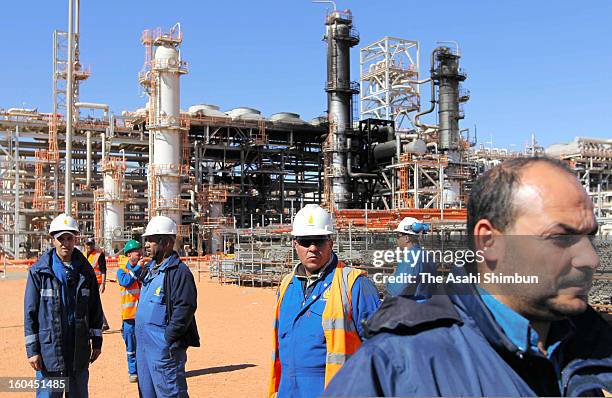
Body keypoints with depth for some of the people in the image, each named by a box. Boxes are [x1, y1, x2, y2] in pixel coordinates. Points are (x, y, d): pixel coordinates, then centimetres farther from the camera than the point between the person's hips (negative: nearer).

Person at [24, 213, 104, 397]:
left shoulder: (85, 270, 5)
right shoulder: (39, 271, -3)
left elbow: (95, 309, 10)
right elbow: (30, 312, -3)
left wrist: (97, 342, 9)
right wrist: (32, 349, -7)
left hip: (79, 350, 3)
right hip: (49, 349, -3)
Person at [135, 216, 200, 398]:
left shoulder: (179, 271, -15)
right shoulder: (150, 269, 15)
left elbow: (185, 309, -22)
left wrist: (168, 339, -20)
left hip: (164, 349, -10)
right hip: (144, 346, 10)